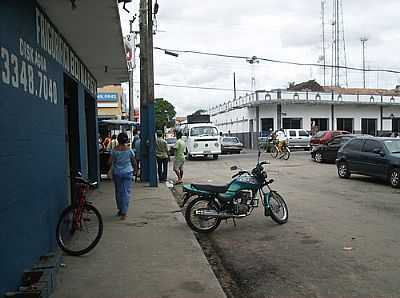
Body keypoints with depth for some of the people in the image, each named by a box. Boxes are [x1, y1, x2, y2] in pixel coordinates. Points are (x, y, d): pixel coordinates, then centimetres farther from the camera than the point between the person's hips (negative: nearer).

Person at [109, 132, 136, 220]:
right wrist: (134, 168, 22)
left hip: (116, 173, 1)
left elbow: (110, 162, -8)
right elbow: (133, 161, 3)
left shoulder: (114, 150, -6)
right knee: (126, 192, 0)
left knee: (118, 191, 15)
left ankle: (120, 210, 24)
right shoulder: (129, 150, -6)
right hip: (127, 172, -1)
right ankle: (124, 212, -7)